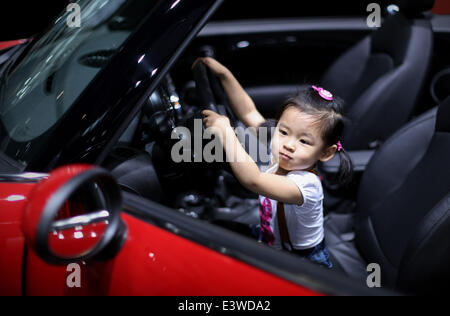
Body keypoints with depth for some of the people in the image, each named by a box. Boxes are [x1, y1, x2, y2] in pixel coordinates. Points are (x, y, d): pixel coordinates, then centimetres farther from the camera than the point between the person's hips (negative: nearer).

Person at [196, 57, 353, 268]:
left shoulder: (306, 184, -32)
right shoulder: (278, 154, -9)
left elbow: (252, 179, -45)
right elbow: (249, 114, 2)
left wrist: (224, 131, -40)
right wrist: (224, 74, -3)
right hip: (274, 250, 7)